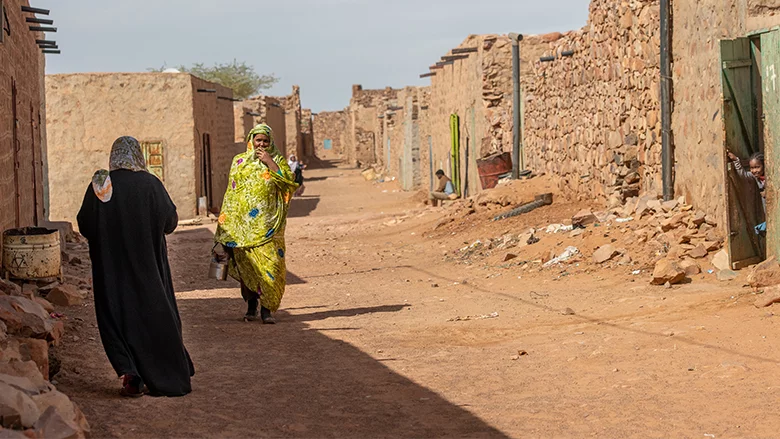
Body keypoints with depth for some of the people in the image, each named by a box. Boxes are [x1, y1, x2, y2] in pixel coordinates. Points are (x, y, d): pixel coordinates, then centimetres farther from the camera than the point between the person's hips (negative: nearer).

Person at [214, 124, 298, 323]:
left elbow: (289, 181, -8)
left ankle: (266, 308, -4)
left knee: (269, 263, -8)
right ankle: (251, 305, 14)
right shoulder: (239, 161, 12)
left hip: (267, 223, -1)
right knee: (246, 263, 2)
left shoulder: (278, 161, 9)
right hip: (243, 223, 1)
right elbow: (231, 192, 13)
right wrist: (226, 221, 8)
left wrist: (270, 162, -10)